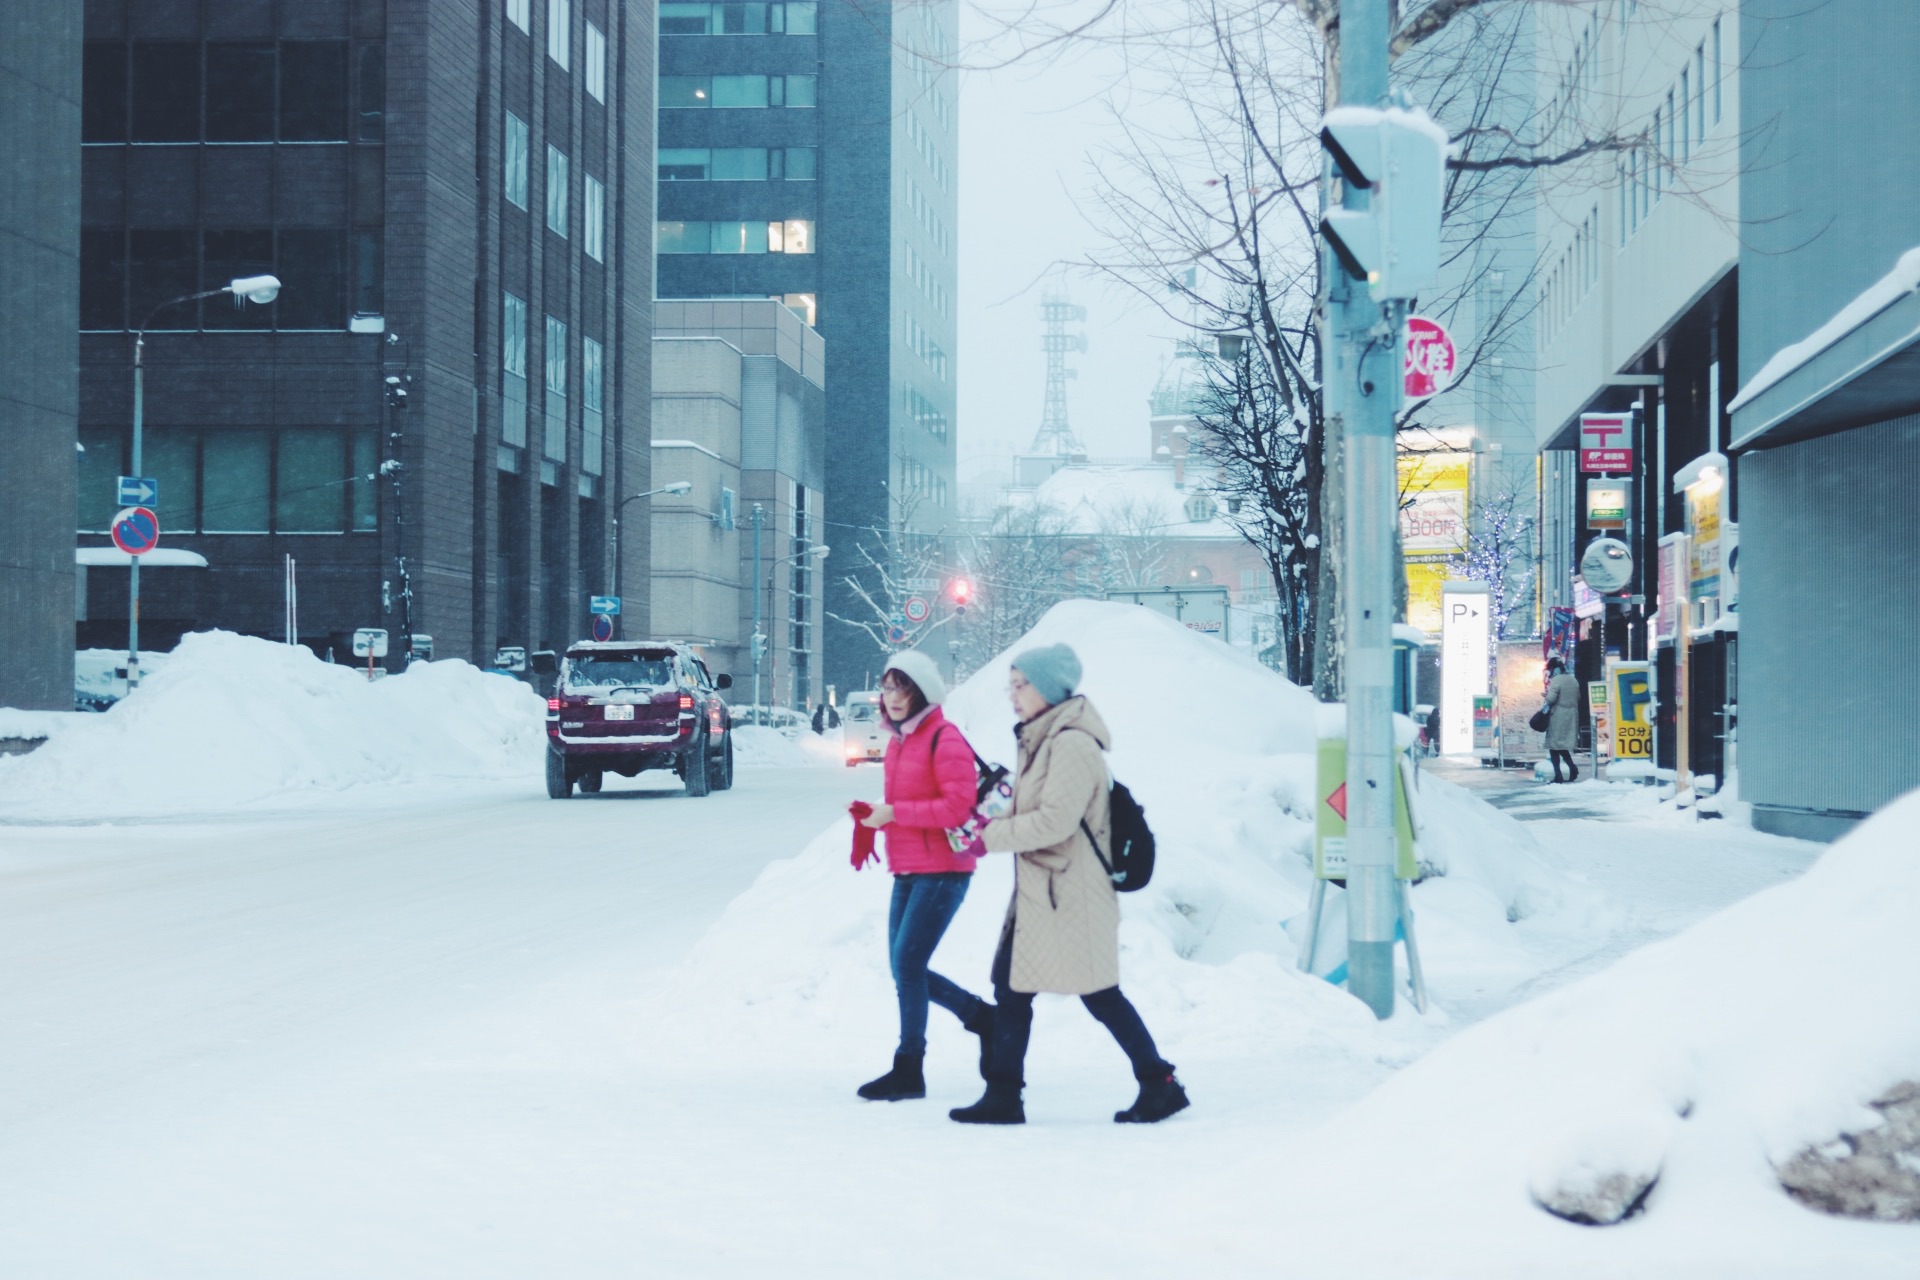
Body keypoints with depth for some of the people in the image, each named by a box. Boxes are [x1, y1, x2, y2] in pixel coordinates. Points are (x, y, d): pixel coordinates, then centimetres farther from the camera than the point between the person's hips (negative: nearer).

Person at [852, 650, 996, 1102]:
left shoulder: (944, 739, -13)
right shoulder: (898, 742, 14)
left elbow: (959, 806, -21)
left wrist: (895, 813, -21)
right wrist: (876, 815, 2)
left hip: (942, 870, -9)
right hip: (907, 872, 9)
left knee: (908, 961, -11)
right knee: (905, 966, 10)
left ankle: (909, 1069, -2)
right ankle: (982, 1017, 28)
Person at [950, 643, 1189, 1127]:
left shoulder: (1072, 744, -17)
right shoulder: (1040, 740, 14)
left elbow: (1055, 819, -23)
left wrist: (990, 837, -17)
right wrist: (998, 813, 1)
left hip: (1071, 895, -10)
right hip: (1036, 892, 10)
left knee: (1099, 995, -1)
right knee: (1011, 987, 7)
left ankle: (1160, 1083, 10)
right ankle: (1003, 1095, 11)